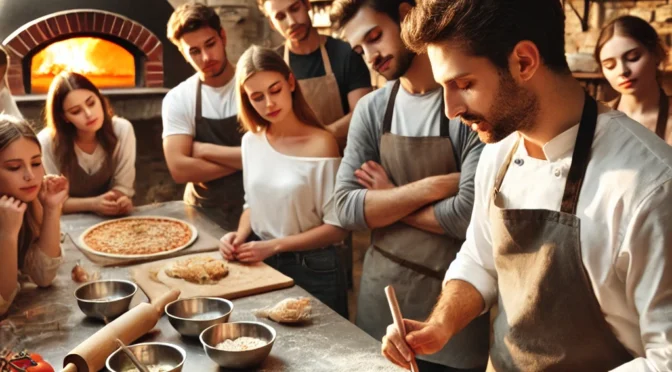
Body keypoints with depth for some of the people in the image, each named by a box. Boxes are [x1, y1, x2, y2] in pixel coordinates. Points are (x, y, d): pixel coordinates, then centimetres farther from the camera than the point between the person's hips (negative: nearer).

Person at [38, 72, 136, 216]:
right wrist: (92, 204, -27)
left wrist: (120, 200, -28)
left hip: (108, 219, 2)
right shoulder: (47, 142, -20)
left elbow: (123, 186, -7)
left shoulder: (122, 130, -15)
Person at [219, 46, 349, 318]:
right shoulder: (251, 141, 1)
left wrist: (273, 246, -18)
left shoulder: (320, 143, -17)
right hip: (262, 265, 5)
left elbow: (336, 228, -16)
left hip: (312, 269, -5)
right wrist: (240, 235, -7)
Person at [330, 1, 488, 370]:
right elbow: (346, 209, -5)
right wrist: (430, 187, -17)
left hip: (453, 302, -5)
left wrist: (386, 201, -8)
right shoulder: (370, 110, 1)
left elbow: (470, 214, -22)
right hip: (379, 297, 5)